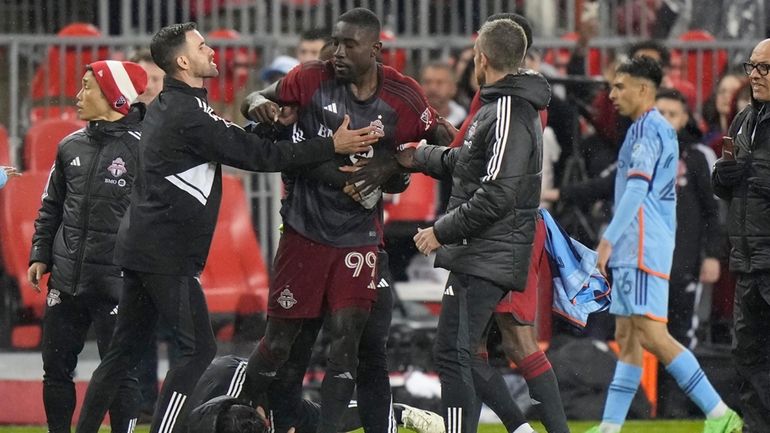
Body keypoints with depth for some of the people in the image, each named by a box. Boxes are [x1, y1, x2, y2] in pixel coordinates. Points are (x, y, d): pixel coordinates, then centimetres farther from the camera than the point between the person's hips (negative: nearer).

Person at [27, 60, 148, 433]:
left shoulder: (141, 148, -8)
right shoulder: (71, 147, 10)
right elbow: (51, 206, 18)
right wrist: (40, 255, 9)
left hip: (117, 284, -6)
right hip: (66, 281, 6)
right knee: (56, 367, 10)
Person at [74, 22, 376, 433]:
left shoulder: (165, 107, 15)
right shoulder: (189, 114, -15)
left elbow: (238, 144, 16)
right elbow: (258, 156, -15)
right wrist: (332, 146, -11)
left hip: (139, 246, 10)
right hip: (165, 255, -10)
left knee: (125, 350, 13)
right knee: (199, 350, -7)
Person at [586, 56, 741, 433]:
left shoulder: (647, 127, -10)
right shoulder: (660, 129, 20)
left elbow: (637, 189, -20)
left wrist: (609, 239, -23)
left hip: (643, 248, -11)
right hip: (635, 250, 11)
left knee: (651, 334, -14)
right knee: (627, 338, 7)